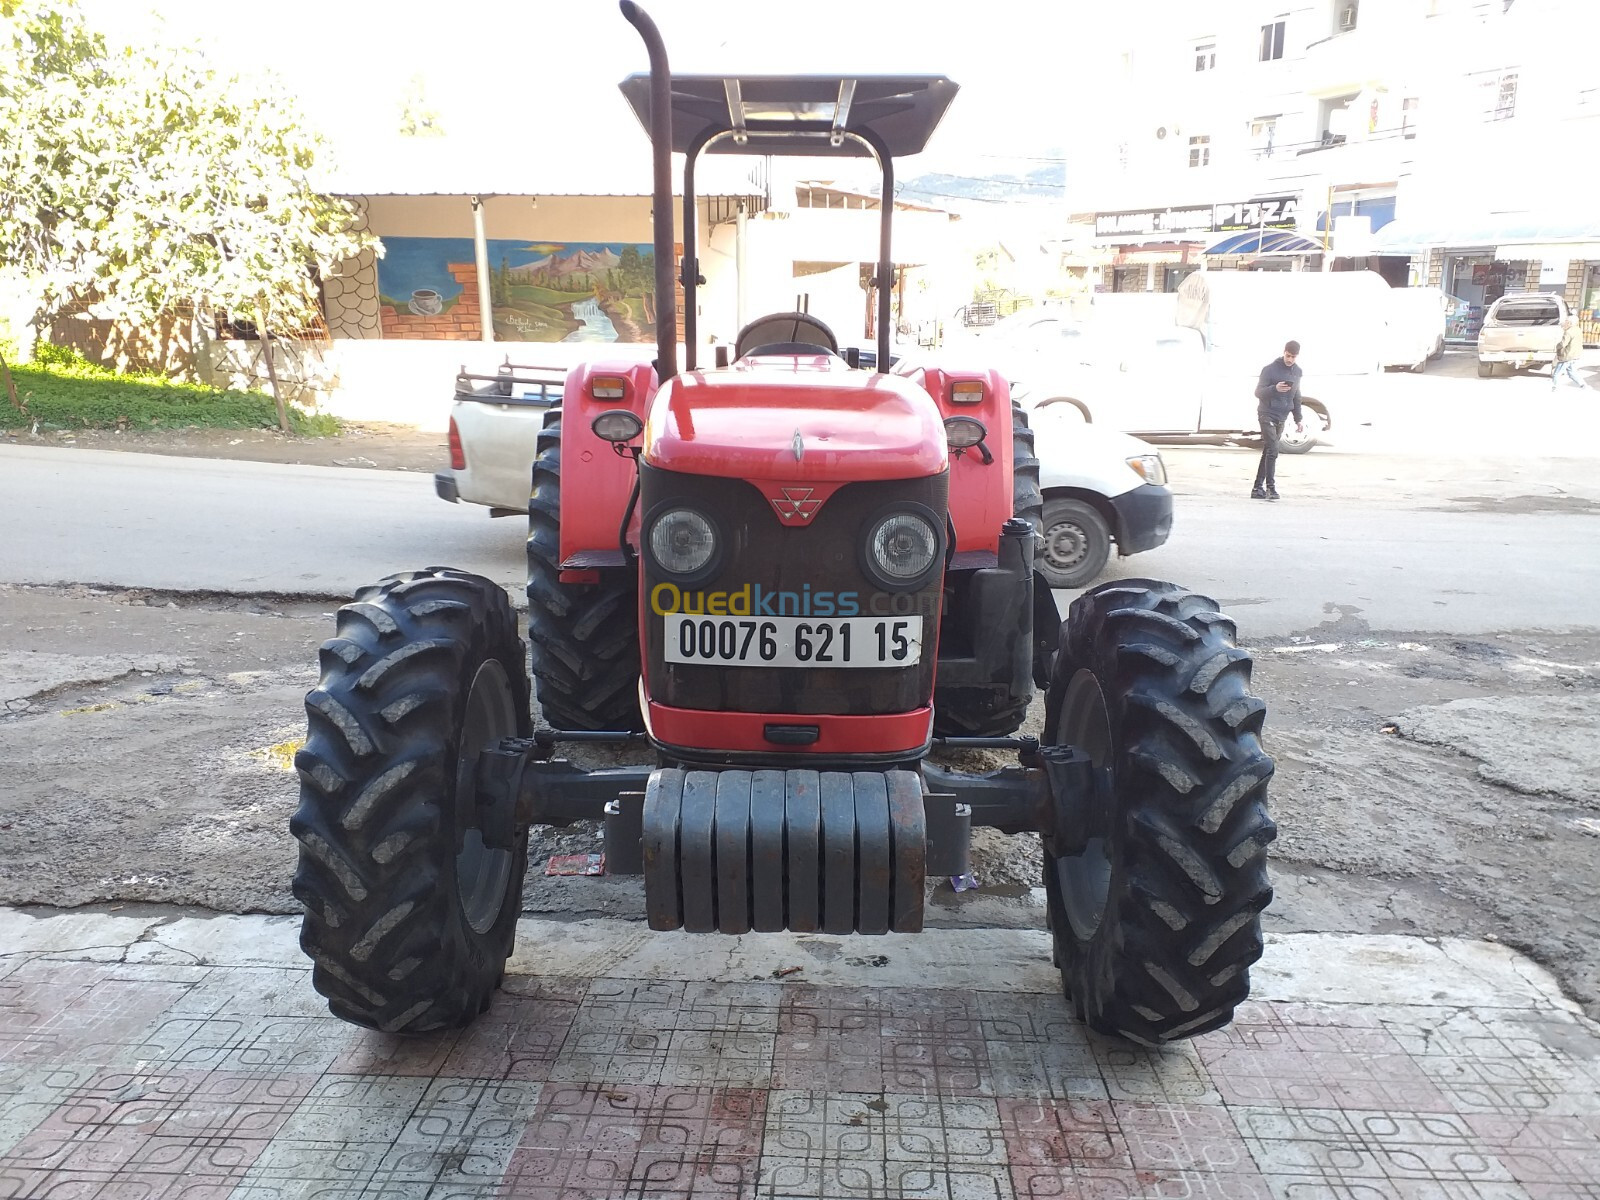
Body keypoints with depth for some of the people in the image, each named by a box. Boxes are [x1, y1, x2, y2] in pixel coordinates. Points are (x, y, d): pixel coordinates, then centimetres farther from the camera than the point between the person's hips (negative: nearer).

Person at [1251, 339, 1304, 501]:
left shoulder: (1297, 372, 11)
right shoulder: (1270, 369, -8)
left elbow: (1296, 397, 20)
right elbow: (1258, 392, -8)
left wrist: (1298, 419, 18)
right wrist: (1275, 388, -27)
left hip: (1282, 418, 6)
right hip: (1267, 415, -6)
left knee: (1268, 452, 8)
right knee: (1272, 451, -16)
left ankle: (1258, 488, 11)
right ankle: (1271, 487, -15)